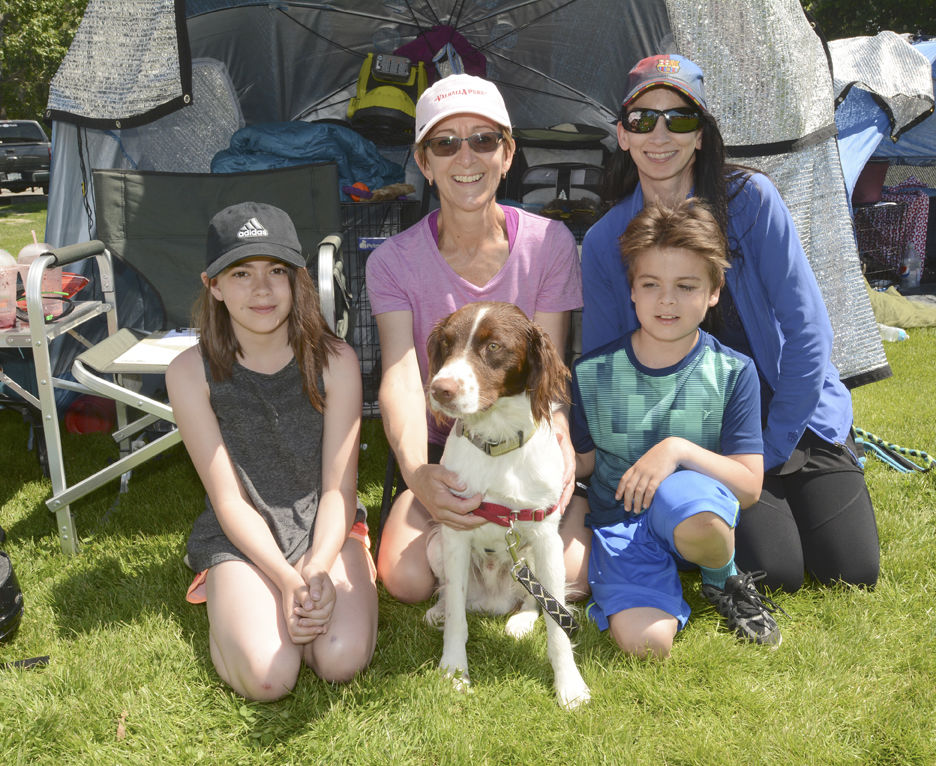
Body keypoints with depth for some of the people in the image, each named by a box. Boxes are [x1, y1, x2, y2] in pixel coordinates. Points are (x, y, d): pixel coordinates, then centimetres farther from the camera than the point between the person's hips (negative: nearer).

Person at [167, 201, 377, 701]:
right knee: (267, 677, -22)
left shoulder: (334, 361, -8)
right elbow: (229, 500, -10)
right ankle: (226, 601, 10)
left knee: (342, 660, -22)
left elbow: (339, 489, -7)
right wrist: (288, 581, -21)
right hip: (241, 540, -1)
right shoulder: (191, 372, -10)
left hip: (326, 529, 1)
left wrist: (317, 571, -23)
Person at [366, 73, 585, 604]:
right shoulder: (394, 262, -9)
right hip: (443, 455, 0)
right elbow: (401, 379, -22)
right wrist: (416, 472, -42)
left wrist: (558, 440, -34)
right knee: (406, 578, -21)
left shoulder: (550, 243, -8)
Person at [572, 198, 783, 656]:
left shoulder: (732, 372, -3)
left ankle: (724, 580, -2)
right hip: (617, 518, 0)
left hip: (699, 506, 0)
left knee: (690, 509, -39)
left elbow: (749, 487, -7)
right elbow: (582, 461, 7)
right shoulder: (592, 372, -1)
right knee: (645, 642, -27)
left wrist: (680, 450, -22)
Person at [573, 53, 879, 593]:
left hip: (798, 416, 1)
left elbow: (806, 329, -11)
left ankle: (780, 495, 23)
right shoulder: (604, 243, -7)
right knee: (775, 572, -16)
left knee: (852, 570, -6)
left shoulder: (751, 199, -12)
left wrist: (770, 452, -11)